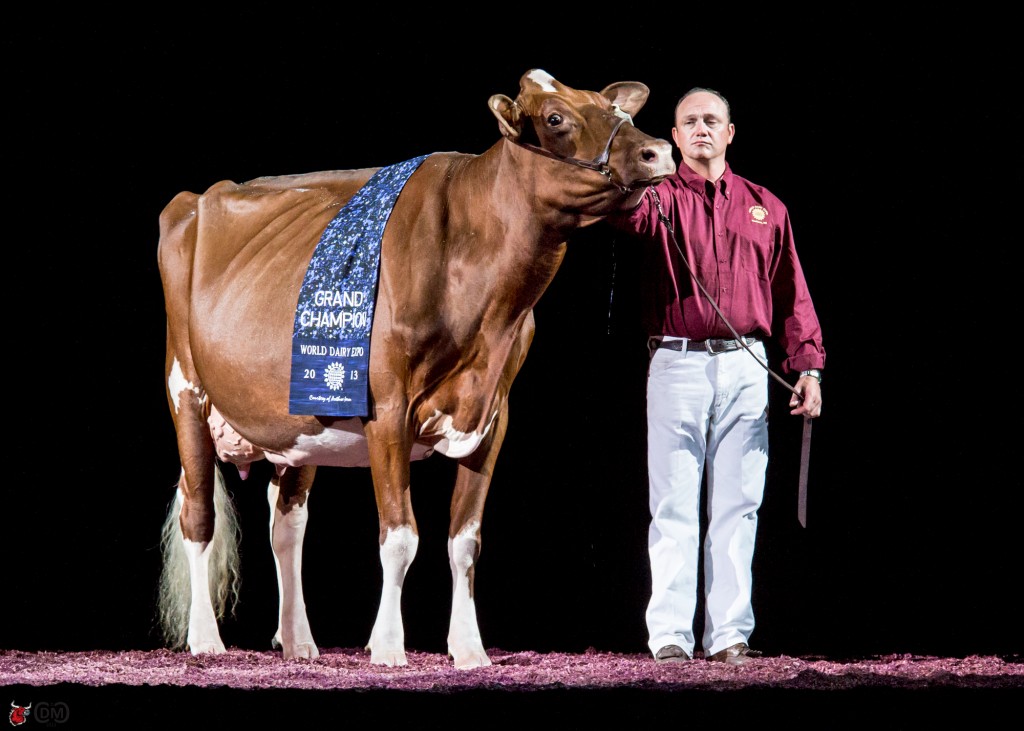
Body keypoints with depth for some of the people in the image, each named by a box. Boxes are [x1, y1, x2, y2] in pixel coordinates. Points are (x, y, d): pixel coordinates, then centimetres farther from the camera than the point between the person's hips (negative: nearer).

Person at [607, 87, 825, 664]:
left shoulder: (765, 208, 14)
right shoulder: (663, 197, 6)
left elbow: (792, 293, 13)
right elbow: (631, 213, -19)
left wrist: (809, 366, 5)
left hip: (745, 368, 2)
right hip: (677, 363, -2)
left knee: (737, 505, 2)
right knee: (675, 506, -2)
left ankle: (729, 633, 5)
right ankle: (670, 634, -2)